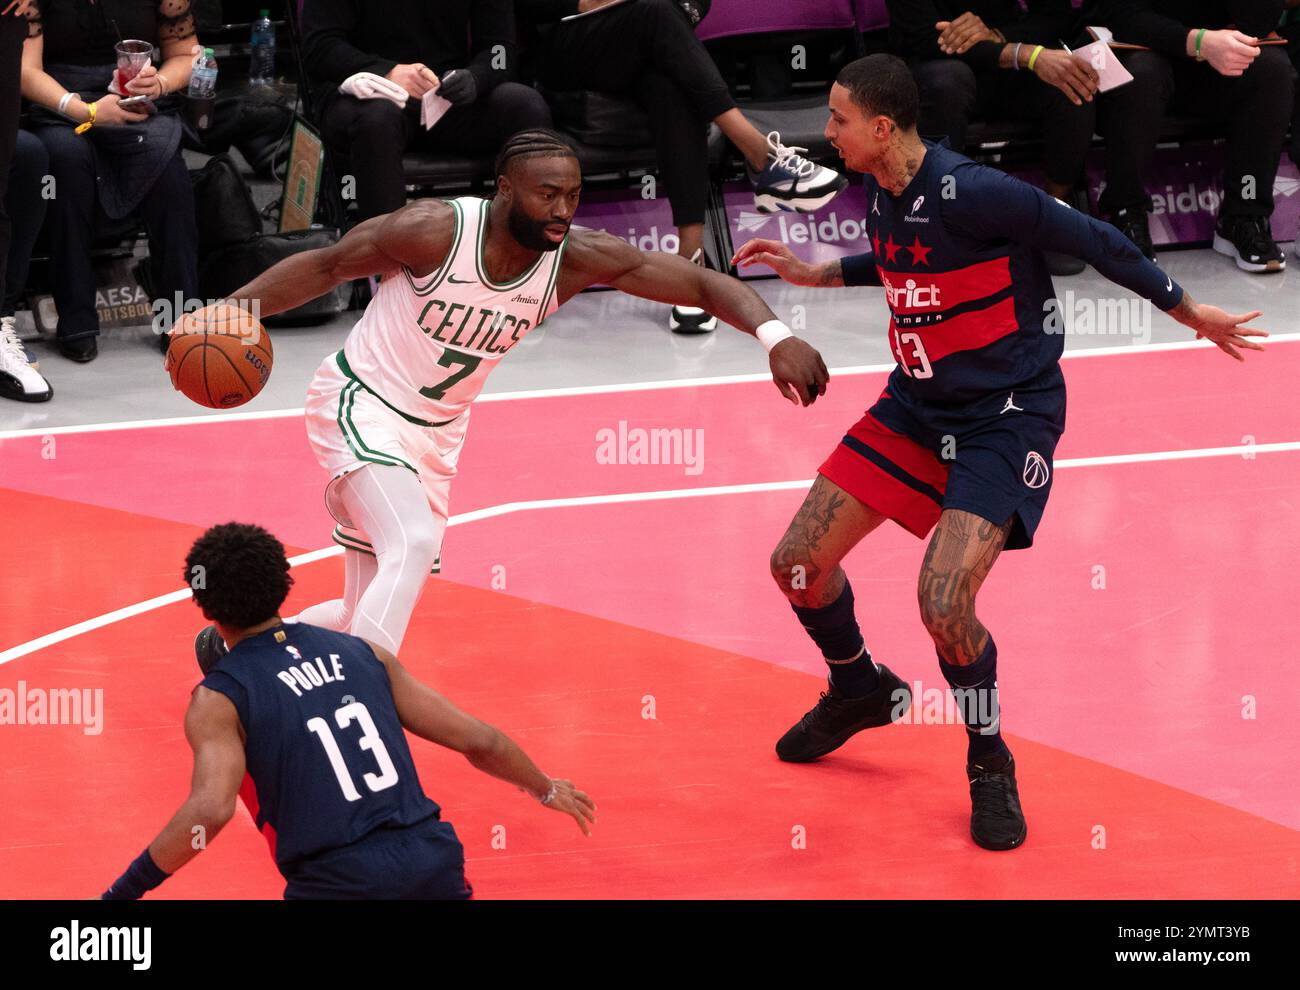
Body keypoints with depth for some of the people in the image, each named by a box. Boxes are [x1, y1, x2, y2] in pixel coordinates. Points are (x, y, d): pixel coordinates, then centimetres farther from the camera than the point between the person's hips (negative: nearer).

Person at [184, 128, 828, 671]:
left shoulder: (580, 258, -14)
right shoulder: (436, 231, -25)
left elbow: (703, 283, -14)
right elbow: (325, 265, -12)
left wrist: (774, 334, -31)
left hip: (435, 432, 6)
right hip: (358, 404, -6)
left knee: (372, 610, 11)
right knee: (414, 544, -30)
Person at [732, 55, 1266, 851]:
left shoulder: (971, 192, -26)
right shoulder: (883, 194, -1)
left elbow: (1094, 240, -17)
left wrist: (1191, 312, -8)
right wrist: (814, 274, 17)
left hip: (1007, 415, -8)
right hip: (919, 402, 8)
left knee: (943, 602, -24)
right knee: (798, 561, 4)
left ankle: (990, 760, 4)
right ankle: (860, 690, 35)